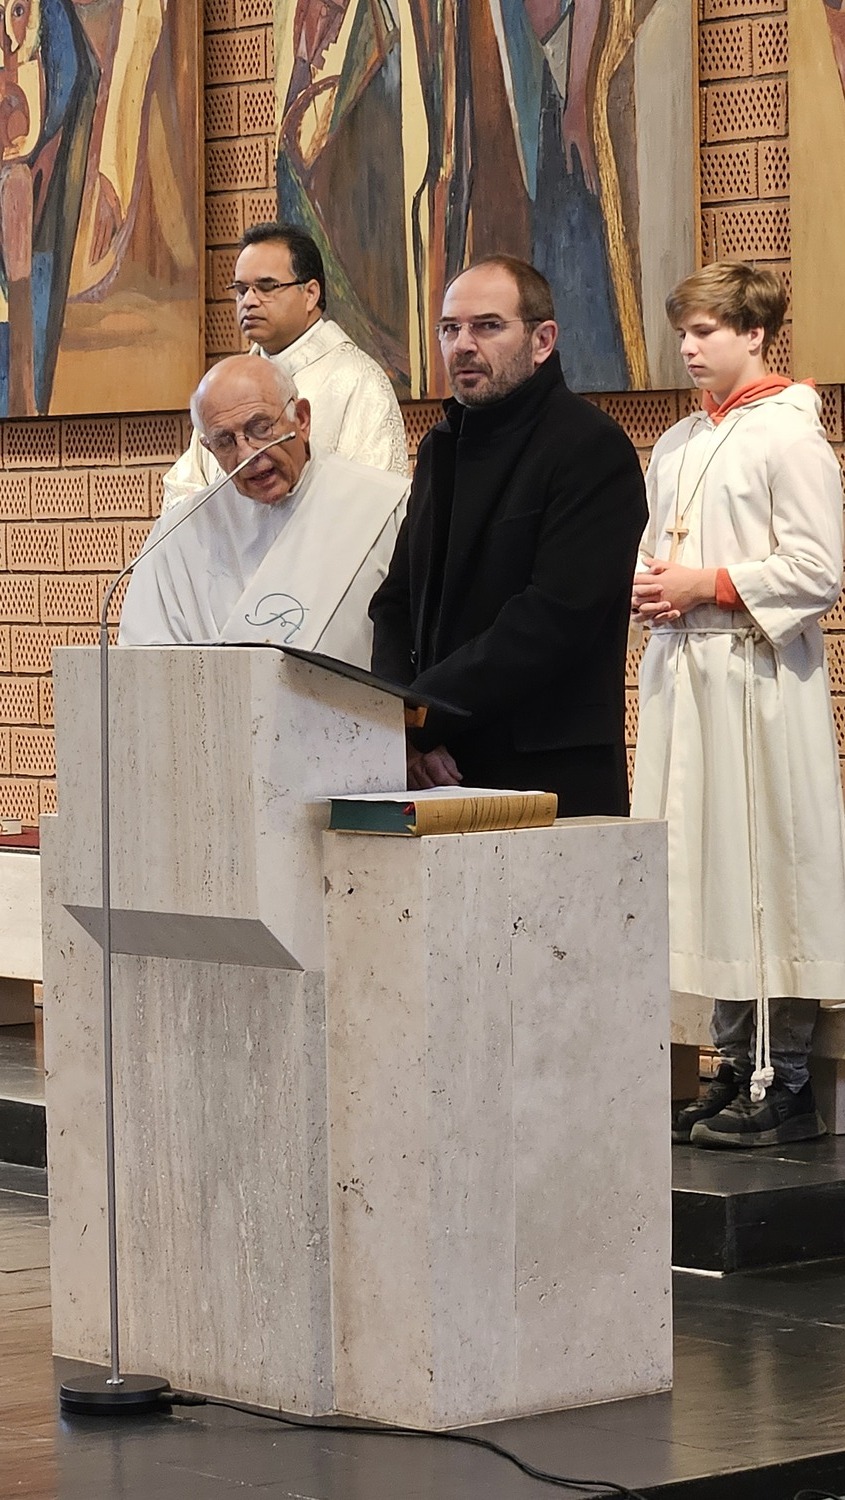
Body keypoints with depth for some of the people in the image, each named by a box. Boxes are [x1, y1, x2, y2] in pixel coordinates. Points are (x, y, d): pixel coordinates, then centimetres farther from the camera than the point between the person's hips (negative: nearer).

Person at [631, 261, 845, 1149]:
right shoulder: (677, 446, 17)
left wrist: (705, 585, -14)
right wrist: (649, 590, 5)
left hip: (757, 678, -8)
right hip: (681, 671, 8)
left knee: (765, 872, -7)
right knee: (702, 872, 7)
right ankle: (736, 1069, 13)